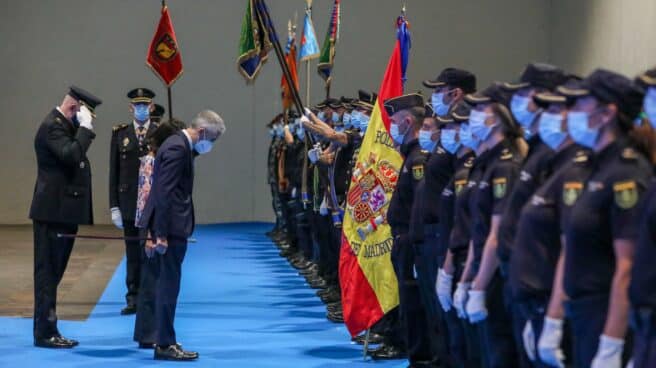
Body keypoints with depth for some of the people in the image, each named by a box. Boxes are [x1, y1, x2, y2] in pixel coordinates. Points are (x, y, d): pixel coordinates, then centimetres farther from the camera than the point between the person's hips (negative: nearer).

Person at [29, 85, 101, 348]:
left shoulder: (66, 125, 16)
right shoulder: (52, 126, -14)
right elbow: (72, 155, -28)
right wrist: (85, 127, -22)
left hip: (63, 212, 10)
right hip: (53, 211, -10)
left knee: (52, 273, 13)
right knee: (48, 273, -4)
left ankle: (47, 330, 19)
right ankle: (45, 333, 0)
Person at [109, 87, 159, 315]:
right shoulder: (120, 134, 7)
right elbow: (114, 172, 6)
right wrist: (114, 206, 1)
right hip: (129, 203, 2)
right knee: (133, 253, 6)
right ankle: (133, 298, 11)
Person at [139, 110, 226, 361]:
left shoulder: (180, 144, 13)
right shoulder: (177, 149, -18)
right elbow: (164, 193, -22)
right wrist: (161, 234, -22)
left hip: (172, 225, 10)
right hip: (171, 226, -10)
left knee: (168, 284, 14)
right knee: (169, 285, -4)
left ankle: (164, 339, 21)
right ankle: (165, 345, 1)